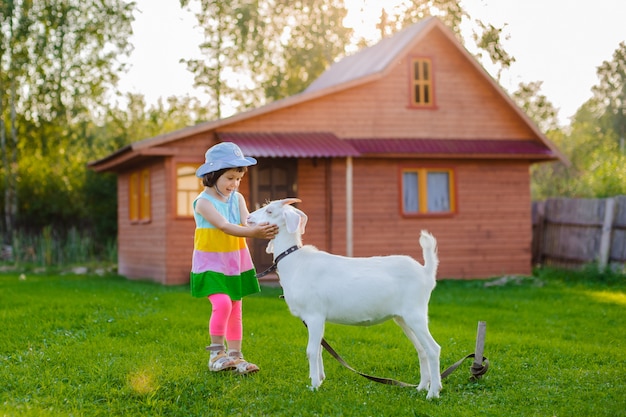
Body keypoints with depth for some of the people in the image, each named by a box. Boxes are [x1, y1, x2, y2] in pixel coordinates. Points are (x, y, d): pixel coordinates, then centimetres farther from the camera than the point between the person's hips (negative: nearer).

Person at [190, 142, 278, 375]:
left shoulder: (237, 199, 3)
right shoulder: (203, 202, -14)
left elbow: (247, 223, -13)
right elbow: (224, 226, -27)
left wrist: (264, 228, -36)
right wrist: (253, 232, -42)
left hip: (236, 261, 6)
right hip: (211, 263, -6)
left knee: (235, 310, 9)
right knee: (222, 303, -21)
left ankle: (234, 356, 18)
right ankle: (216, 353, -6)